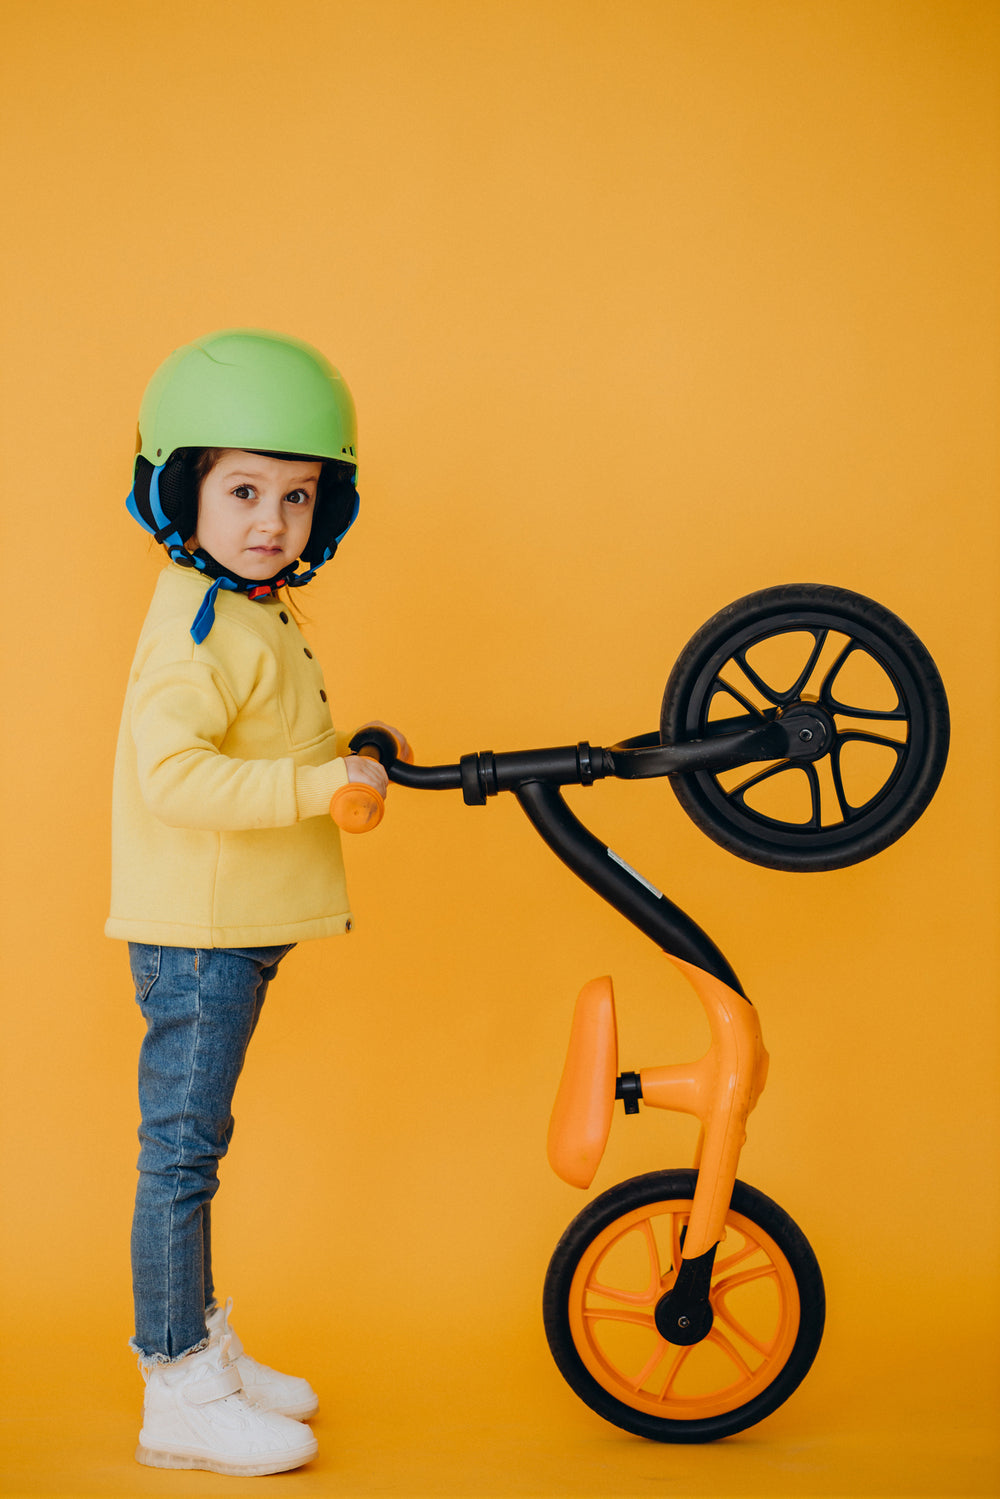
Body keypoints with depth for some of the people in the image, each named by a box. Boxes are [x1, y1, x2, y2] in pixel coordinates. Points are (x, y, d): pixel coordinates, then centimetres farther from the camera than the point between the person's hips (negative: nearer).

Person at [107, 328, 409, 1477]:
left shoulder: (250, 615, 14)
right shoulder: (201, 628, -19)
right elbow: (174, 773, -31)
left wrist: (346, 756, 13)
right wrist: (318, 782, -31)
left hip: (233, 932, 10)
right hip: (194, 937, -10)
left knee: (191, 1150, 19)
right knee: (180, 1154, -1)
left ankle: (198, 1340, 33)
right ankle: (181, 1392, 9)